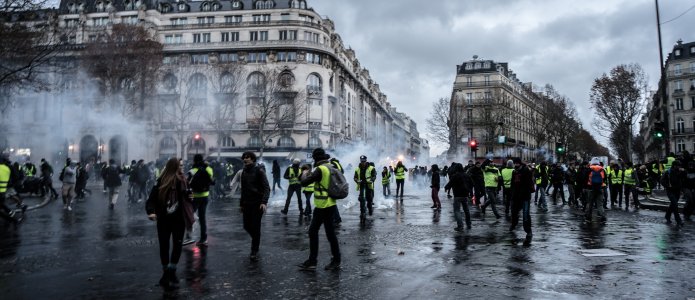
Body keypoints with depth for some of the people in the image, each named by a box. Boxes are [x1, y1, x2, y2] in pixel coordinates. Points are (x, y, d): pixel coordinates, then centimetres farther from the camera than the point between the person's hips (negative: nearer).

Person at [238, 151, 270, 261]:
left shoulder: (259, 171, -8)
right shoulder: (244, 172, 11)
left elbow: (266, 188, -13)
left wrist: (264, 202, -25)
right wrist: (241, 203, 17)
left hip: (257, 203, -6)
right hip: (247, 203, 6)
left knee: (255, 227, -3)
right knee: (247, 226, 8)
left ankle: (254, 252, 7)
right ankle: (256, 241, 35)